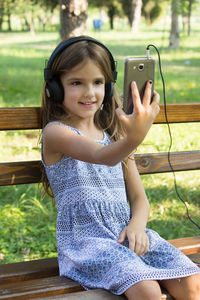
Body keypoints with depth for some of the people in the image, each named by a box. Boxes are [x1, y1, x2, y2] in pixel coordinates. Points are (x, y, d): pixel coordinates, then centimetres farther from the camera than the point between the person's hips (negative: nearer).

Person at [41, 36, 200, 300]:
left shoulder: (114, 134, 15)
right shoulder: (55, 133, -6)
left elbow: (138, 197, 15)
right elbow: (102, 157, -26)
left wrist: (137, 224, -7)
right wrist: (134, 139, -47)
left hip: (125, 235, 6)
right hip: (85, 240, -6)